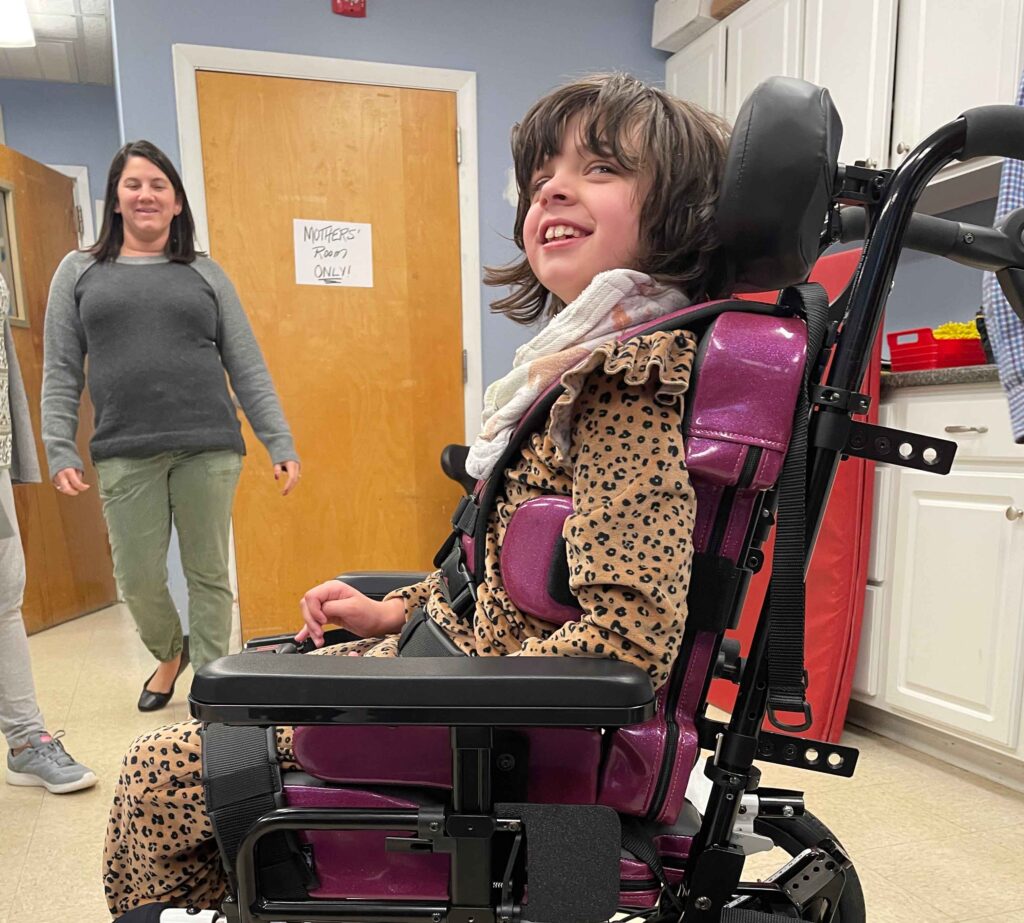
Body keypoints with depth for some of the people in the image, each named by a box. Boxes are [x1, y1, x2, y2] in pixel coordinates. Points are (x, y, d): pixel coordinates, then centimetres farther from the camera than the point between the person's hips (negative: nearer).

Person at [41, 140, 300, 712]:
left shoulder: (205, 274, 11)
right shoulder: (79, 272, 13)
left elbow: (248, 367, 5)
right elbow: (60, 373, 8)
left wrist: (281, 444, -3)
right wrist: (60, 451, -3)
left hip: (209, 450, -1)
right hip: (125, 455, 1)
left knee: (209, 574, 4)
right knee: (138, 579, 8)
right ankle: (170, 654, 38)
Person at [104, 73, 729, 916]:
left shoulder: (637, 376, -23)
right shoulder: (596, 363, 6)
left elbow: (623, 638, -29)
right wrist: (397, 609, 8)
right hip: (463, 648, 9)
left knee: (159, 773, 0)